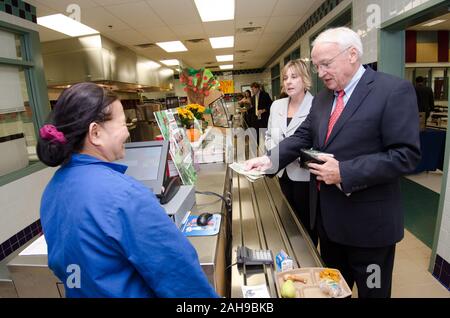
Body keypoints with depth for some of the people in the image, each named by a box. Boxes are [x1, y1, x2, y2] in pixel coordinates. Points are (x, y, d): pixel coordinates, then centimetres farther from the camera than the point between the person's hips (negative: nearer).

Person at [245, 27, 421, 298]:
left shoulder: (395, 90, -14)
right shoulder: (323, 96, 8)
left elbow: (406, 155, -19)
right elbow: (303, 136, 5)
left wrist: (344, 172, -25)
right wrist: (270, 159, -11)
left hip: (367, 219, -6)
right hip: (327, 214, 6)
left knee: (371, 291, 18)